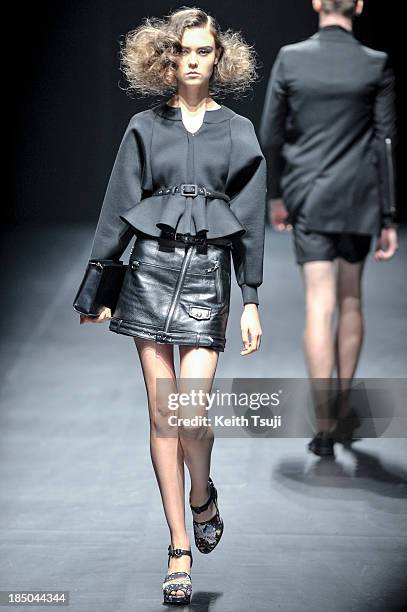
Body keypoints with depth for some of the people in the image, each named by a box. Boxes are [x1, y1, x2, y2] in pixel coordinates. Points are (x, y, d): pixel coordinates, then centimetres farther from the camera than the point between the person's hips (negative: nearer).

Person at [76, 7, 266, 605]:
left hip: (208, 273, -1)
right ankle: (180, 549, 8)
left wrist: (251, 301, 2)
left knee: (192, 410, -14)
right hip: (152, 268, 1)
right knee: (162, 412, 1)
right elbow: (118, 207, 8)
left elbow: (250, 219, 6)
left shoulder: (238, 131, 7)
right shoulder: (146, 127, 8)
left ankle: (203, 495, 20)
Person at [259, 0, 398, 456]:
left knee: (319, 305, -1)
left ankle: (324, 425, -6)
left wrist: (276, 195, 14)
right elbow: (385, 143, -5)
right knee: (350, 300, 15)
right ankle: (343, 411, 23)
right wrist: (389, 218, -1)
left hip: (308, 197, 0)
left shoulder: (289, 59, -4)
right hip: (358, 198, 0)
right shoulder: (376, 65, -6)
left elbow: (270, 134, 0)